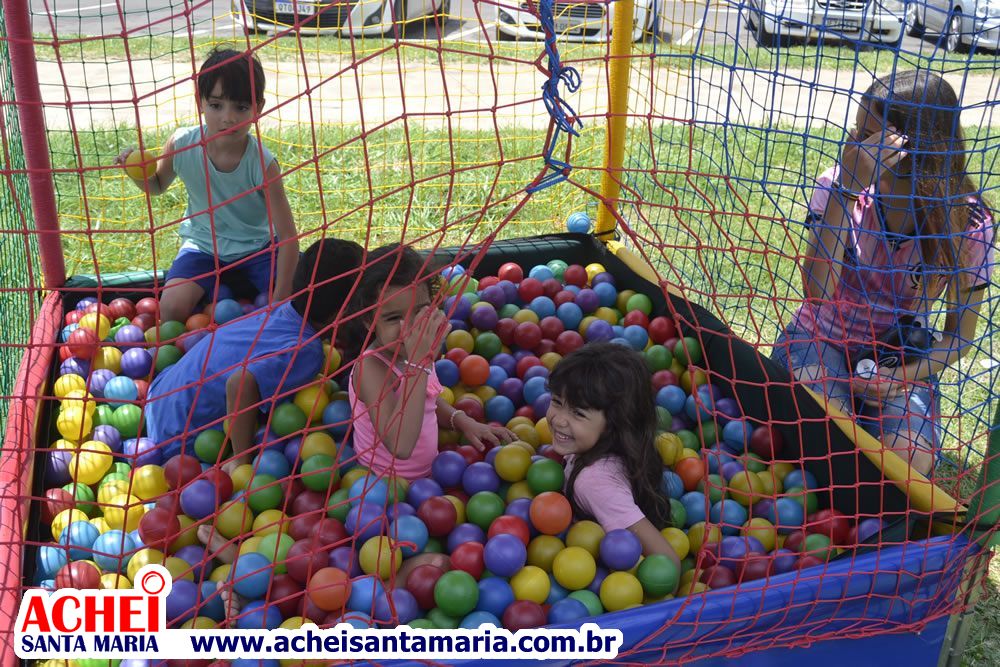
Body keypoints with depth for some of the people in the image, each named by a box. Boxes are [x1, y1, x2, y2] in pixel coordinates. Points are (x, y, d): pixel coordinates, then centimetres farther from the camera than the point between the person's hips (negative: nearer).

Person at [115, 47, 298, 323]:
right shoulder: (181, 145, -18)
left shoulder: (262, 163, -26)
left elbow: (288, 236, -22)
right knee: (172, 308, -21)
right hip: (203, 244, 1)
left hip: (256, 246, -1)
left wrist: (280, 299, -27)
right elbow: (157, 186, 7)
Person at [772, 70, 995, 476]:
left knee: (910, 465, -22)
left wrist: (904, 374, -22)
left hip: (899, 362, 1)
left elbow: (959, 335, -3)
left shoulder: (969, 224, -14)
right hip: (820, 342, -1)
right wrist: (845, 190, -36)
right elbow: (817, 293, -29)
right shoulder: (838, 186, -15)